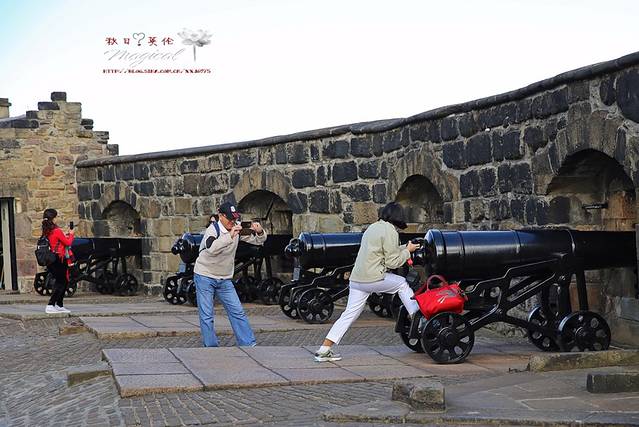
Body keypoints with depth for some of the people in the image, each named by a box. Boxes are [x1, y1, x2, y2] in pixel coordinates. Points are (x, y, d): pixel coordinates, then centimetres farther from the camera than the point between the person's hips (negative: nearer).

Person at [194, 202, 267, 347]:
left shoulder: (237, 228, -1)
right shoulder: (213, 230, -18)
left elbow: (259, 240, 3)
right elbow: (211, 249, -40)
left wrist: (259, 231, -20)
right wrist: (230, 236, -48)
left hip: (225, 279, 5)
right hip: (205, 277, -5)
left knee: (238, 312, 2)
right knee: (206, 317, -3)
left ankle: (249, 345, 6)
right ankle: (211, 348, 5)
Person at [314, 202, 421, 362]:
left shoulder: (373, 227, 22)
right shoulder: (389, 231, -6)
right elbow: (392, 262, -7)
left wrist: (404, 248, 28)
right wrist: (407, 251, 7)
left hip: (356, 279, 8)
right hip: (373, 278, -8)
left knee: (349, 314, 8)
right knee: (402, 283, 15)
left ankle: (324, 350, 3)